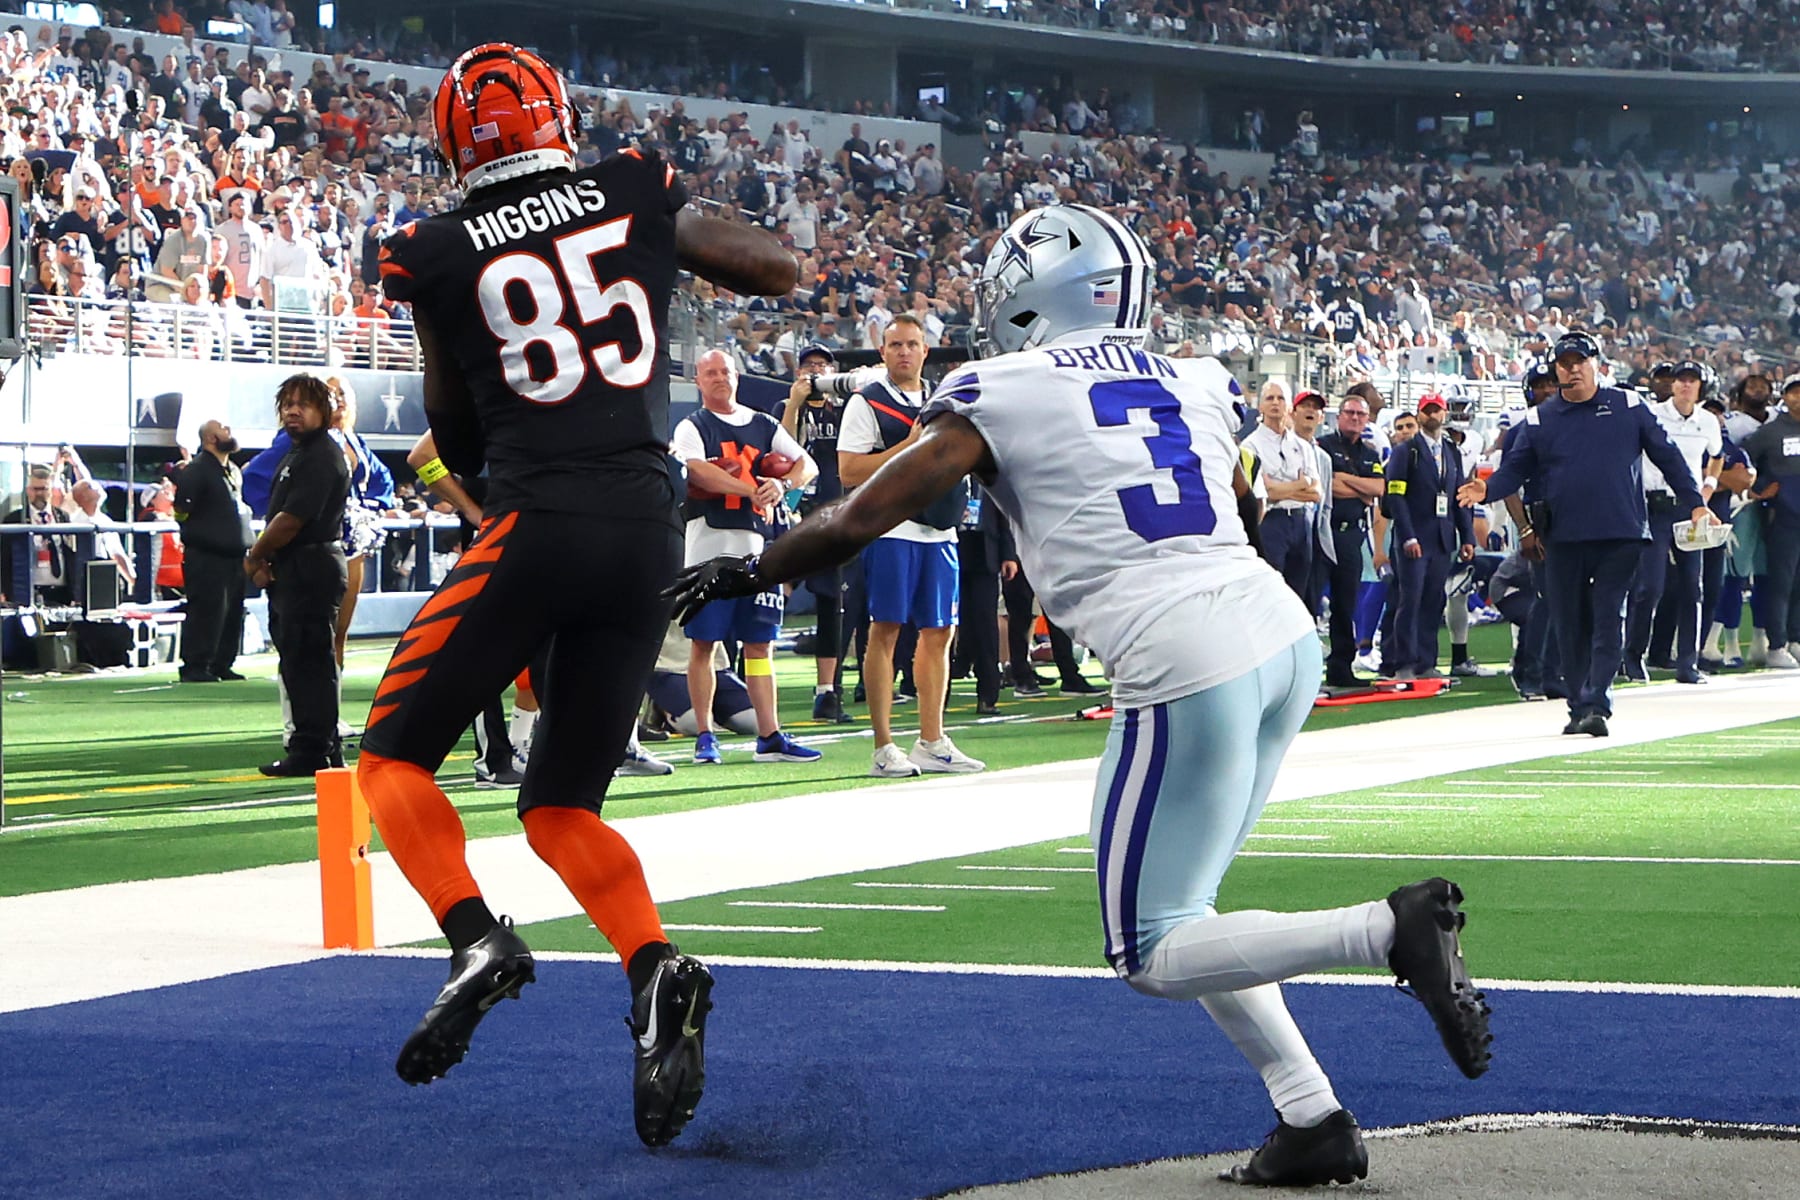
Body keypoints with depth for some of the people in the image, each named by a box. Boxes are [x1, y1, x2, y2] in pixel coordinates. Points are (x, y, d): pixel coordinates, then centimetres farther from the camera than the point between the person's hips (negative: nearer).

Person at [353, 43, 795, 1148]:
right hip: (651, 533, 4)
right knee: (562, 807, 14)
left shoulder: (436, 257, 4)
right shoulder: (639, 195, 8)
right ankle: (656, 969, -12)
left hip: (538, 524, -3)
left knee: (396, 753, 11)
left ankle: (477, 936, -15)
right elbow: (780, 271, 21)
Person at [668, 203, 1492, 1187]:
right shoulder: (1196, 383, 18)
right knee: (1173, 913, 19)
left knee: (1150, 955, 2)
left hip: (1186, 664, -7)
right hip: (1286, 633, 7)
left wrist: (741, 574, 21)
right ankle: (1310, 1117, 9)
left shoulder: (999, 394, 2)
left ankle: (1392, 928, -17)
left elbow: (856, 524, 4)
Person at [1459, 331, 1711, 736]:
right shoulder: (1538, 420, 9)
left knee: (1608, 621, -8)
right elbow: (1515, 468, 8)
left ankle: (1596, 705, -12)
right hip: (1563, 538, 2)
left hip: (1620, 536, -2)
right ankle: (1578, 708, 14)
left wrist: (1695, 504, 7)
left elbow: (1666, 455, 10)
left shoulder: (1629, 407, 6)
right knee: (1570, 626, 5)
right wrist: (1487, 490, -13)